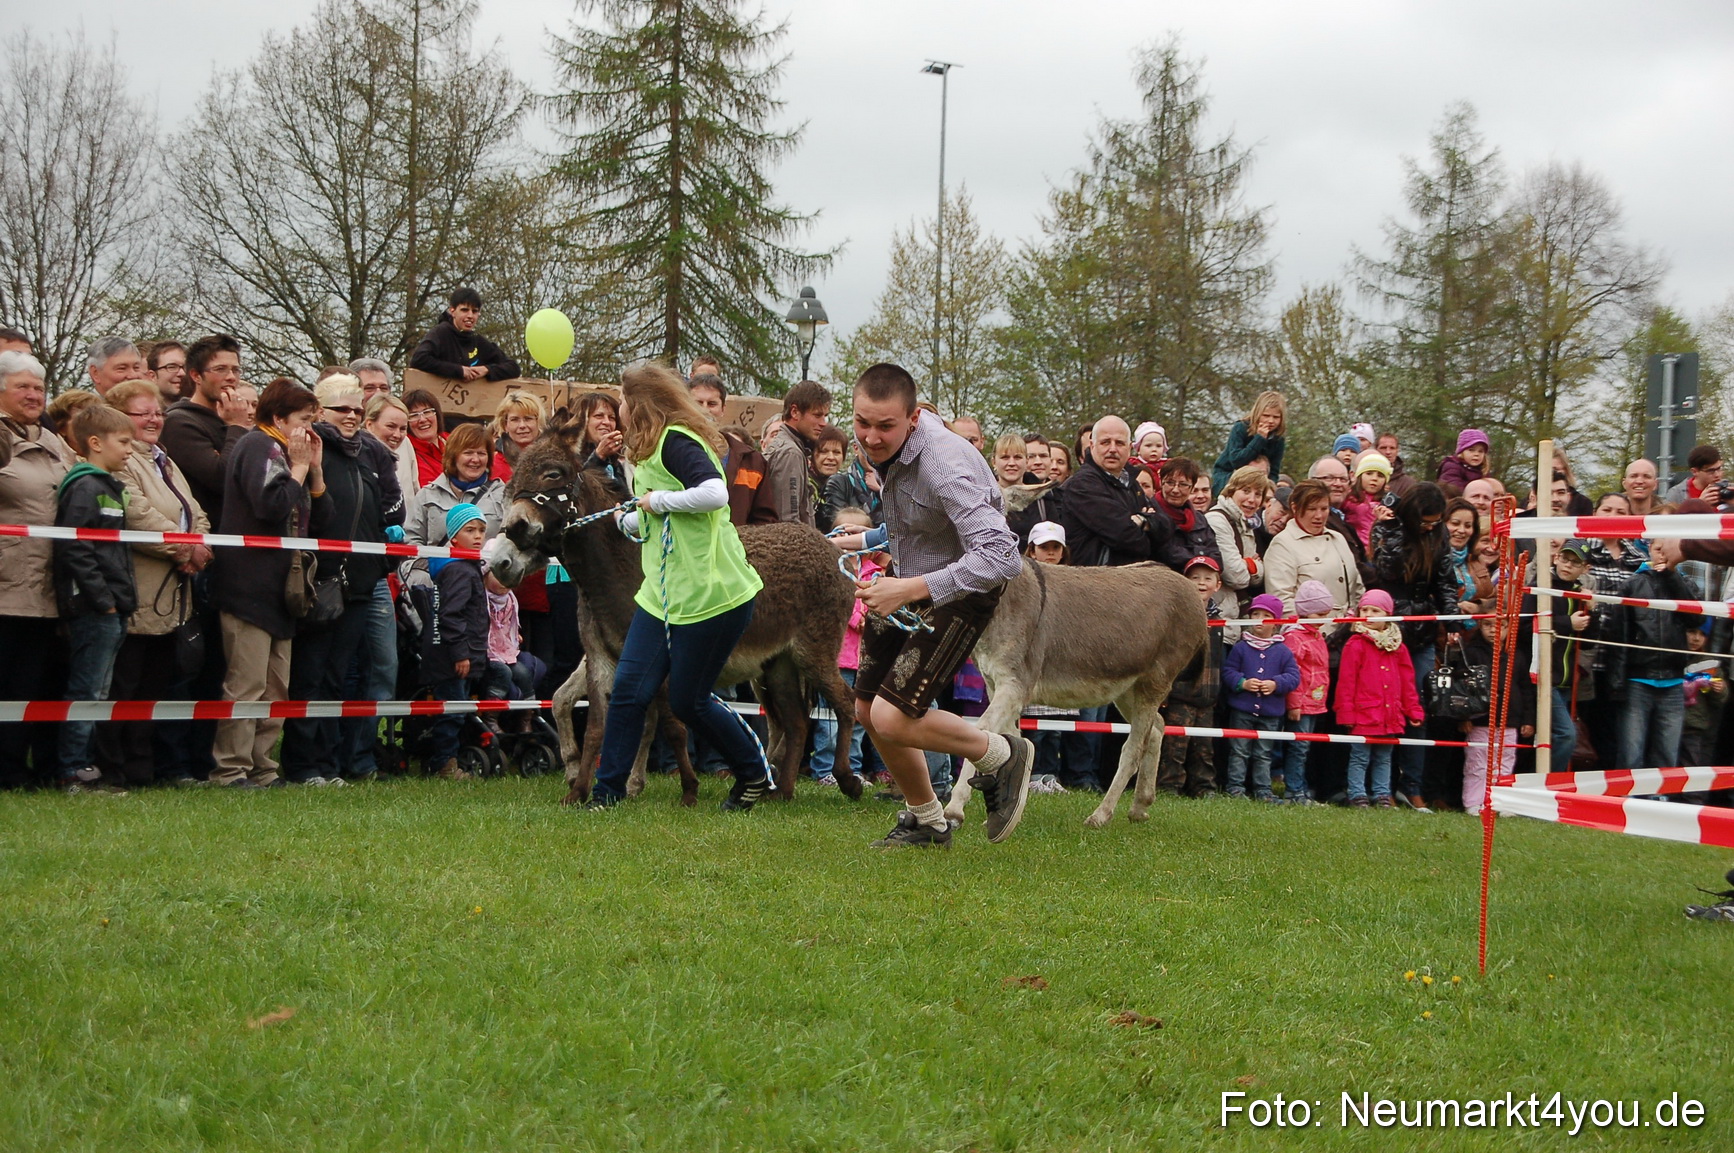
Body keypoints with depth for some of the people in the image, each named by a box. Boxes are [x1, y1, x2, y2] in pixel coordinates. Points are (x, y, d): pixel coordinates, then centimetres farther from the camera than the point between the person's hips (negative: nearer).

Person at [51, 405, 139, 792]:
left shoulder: (108, 487, 18)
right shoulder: (85, 487, -13)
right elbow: (73, 547, -21)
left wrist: (122, 598, 14)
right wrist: (102, 597, -19)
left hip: (110, 610, 10)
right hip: (93, 610, -10)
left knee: (96, 690, 13)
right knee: (86, 691, -5)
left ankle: (81, 765, 18)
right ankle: (72, 772, -1)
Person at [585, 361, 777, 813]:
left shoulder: (676, 442, -15)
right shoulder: (651, 449, 16)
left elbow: (714, 493, -31)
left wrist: (658, 500, -21)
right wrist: (630, 520, 26)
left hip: (710, 596, -9)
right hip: (663, 593, 9)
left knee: (688, 701, 2)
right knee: (630, 688, -1)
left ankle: (754, 772, 24)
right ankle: (608, 790, 6)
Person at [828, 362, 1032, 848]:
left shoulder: (945, 465, -32)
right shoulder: (888, 447, -5)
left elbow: (1000, 556, -40)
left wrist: (911, 589, -41)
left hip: (959, 593, -9)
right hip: (906, 585, 9)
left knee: (892, 718, -18)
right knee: (867, 708, 9)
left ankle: (1003, 756, 6)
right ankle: (927, 821, 29)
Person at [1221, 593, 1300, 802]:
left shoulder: (1283, 652, 3)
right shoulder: (1240, 648, 1)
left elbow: (1293, 676, 0)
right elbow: (1227, 672, -1)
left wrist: (1276, 684, -17)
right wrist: (1242, 683, -17)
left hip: (1270, 713, 1)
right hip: (1242, 710, -1)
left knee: (1264, 755, 9)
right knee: (1239, 751, 3)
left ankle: (1263, 790, 14)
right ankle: (1236, 787, 7)